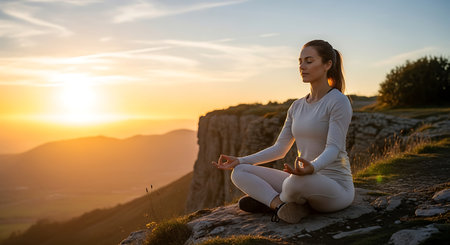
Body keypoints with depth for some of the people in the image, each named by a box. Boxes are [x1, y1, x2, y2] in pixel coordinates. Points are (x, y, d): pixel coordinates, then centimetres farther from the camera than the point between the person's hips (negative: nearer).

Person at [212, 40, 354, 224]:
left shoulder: (339, 102, -11)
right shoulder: (297, 107, 11)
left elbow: (334, 148, -21)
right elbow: (280, 149, 12)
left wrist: (313, 168, -43)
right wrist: (240, 161, 2)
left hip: (335, 189, -7)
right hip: (305, 185, 7)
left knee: (298, 180, -41)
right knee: (239, 173, -4)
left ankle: (268, 199, -9)